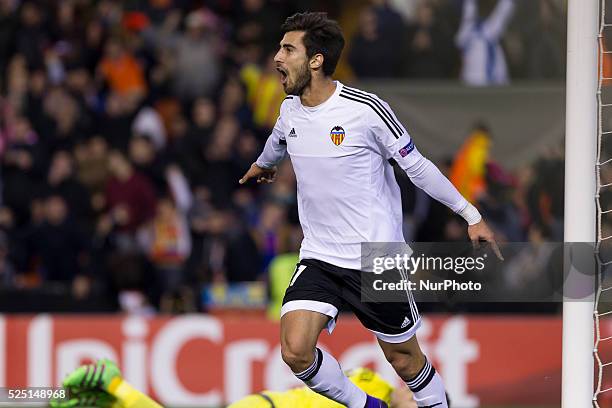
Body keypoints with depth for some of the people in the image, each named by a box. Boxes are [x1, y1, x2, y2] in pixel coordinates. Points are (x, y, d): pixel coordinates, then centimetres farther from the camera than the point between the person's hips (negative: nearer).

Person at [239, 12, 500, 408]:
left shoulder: (366, 109, -16)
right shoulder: (290, 109, 2)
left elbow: (417, 166, -6)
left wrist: (471, 215, -4)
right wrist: (262, 165, 48)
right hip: (319, 257, 4)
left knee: (404, 359, 5)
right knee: (295, 350, -14)